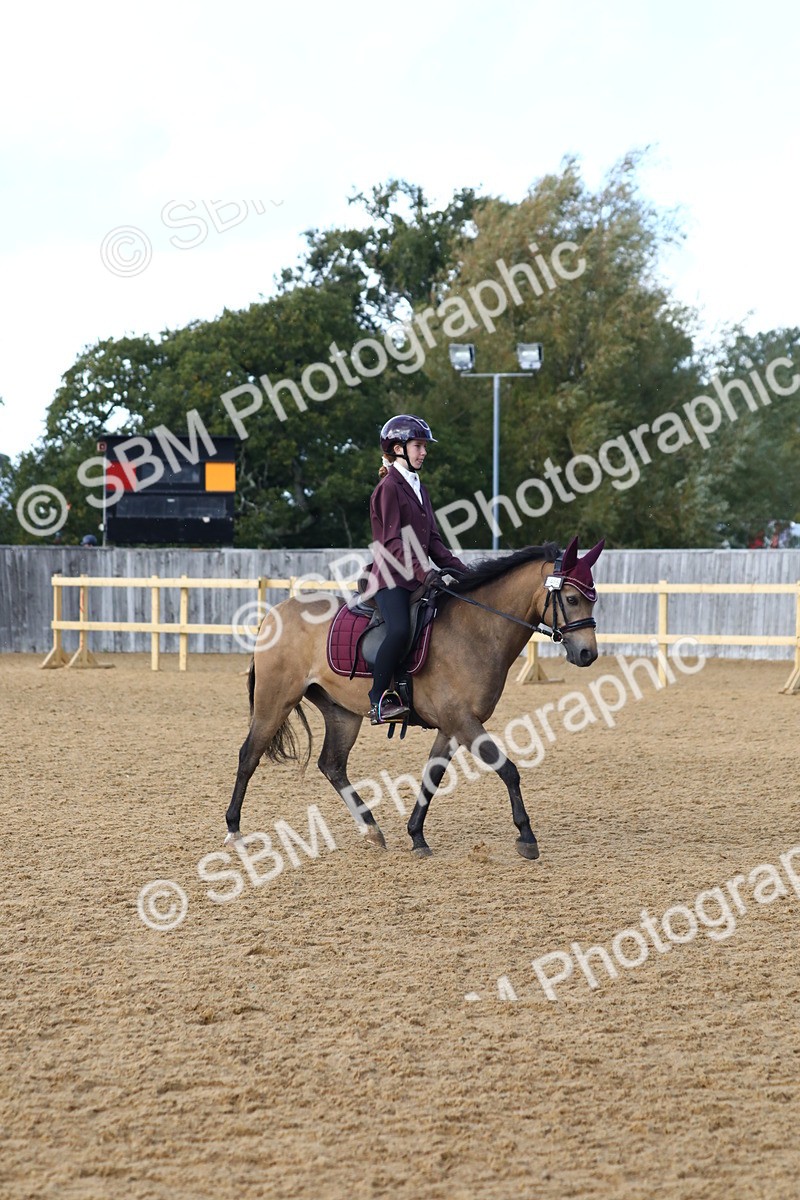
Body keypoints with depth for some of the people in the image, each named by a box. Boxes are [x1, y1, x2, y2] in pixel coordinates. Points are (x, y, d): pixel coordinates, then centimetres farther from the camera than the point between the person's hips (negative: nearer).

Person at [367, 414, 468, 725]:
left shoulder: (418, 488, 20)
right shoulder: (389, 487, -7)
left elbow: (432, 540, 19)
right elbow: (393, 542, -16)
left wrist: (460, 569, 7)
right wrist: (423, 572, -27)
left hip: (417, 578, 9)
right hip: (391, 577, -9)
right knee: (400, 629, -31)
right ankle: (379, 700, -23)